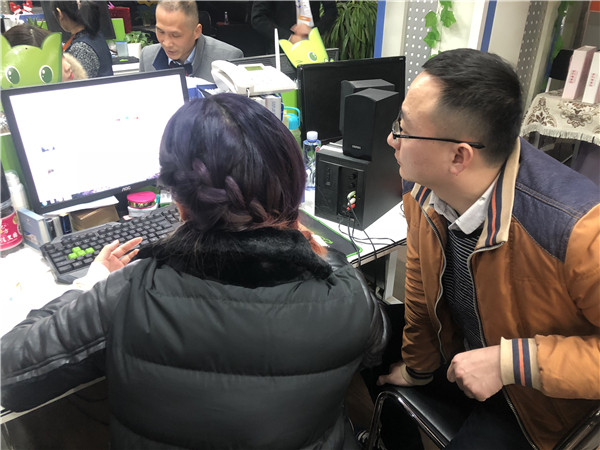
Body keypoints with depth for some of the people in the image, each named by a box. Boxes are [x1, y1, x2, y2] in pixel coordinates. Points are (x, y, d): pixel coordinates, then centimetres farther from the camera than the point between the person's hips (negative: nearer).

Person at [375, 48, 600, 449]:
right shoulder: (423, 188, -19)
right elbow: (422, 279, -2)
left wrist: (511, 363, -34)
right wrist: (417, 367, 11)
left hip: (538, 402, -4)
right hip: (457, 355, 5)